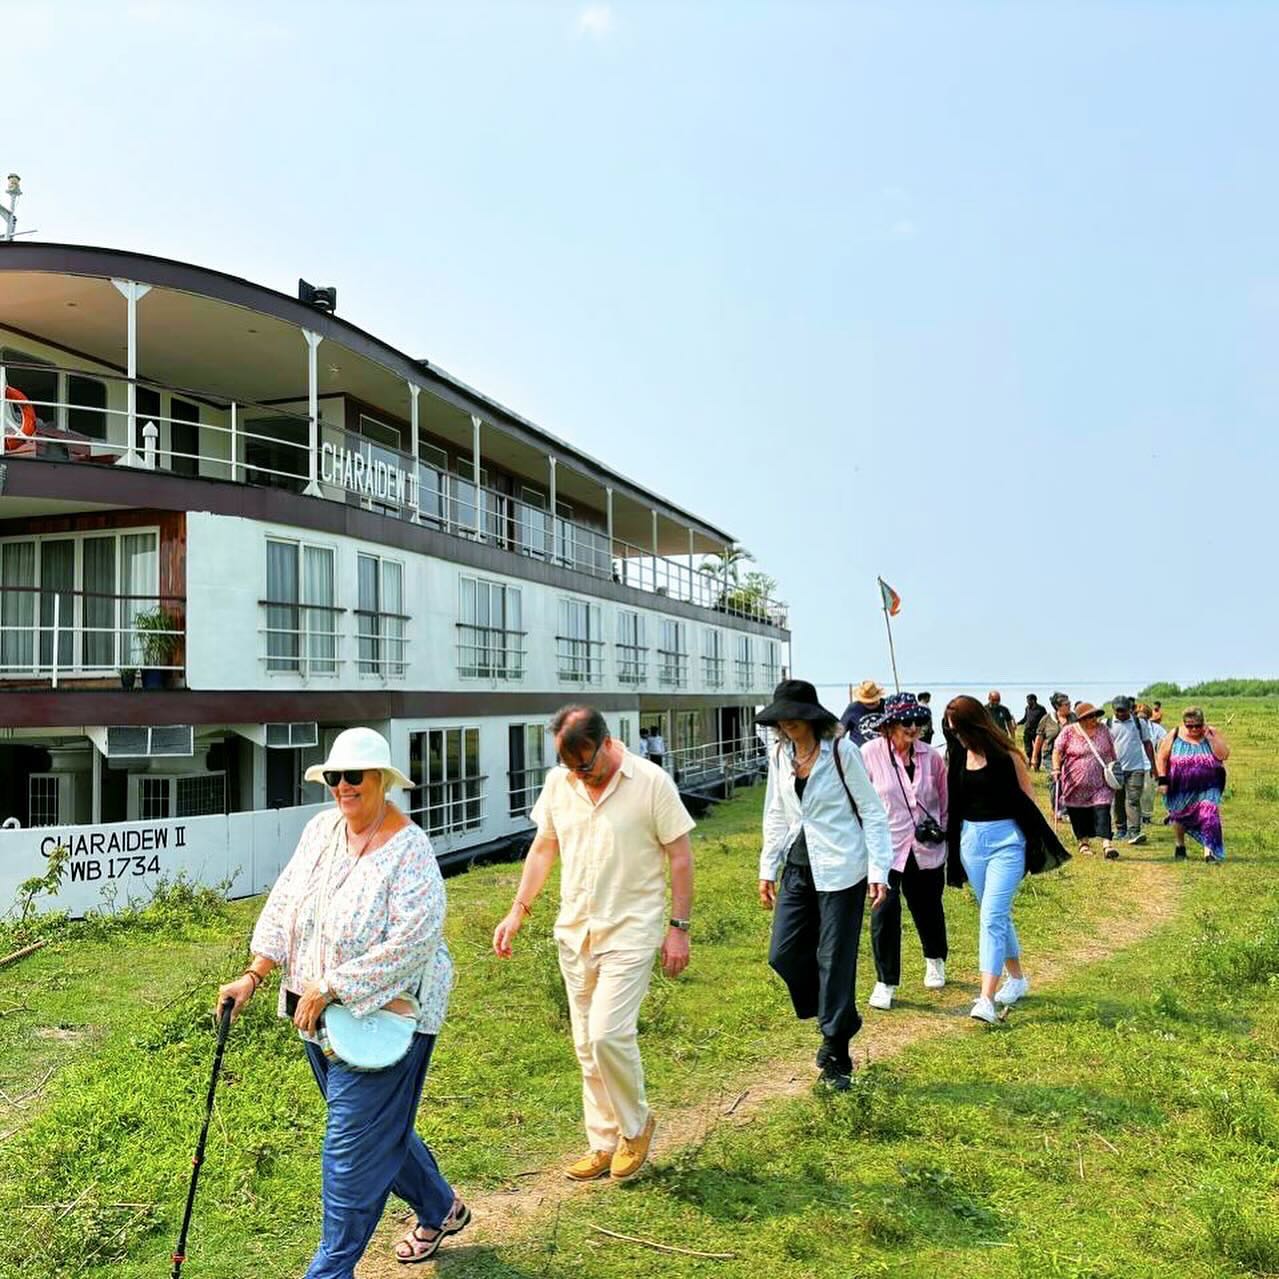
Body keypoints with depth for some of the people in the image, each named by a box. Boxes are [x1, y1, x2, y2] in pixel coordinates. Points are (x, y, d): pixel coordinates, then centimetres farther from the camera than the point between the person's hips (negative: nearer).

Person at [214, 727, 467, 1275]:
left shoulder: (408, 850, -20)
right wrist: (254, 975, -6)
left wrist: (328, 989, -21)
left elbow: (409, 943, -25)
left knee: (351, 1146, 0)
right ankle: (440, 1209, 43)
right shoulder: (321, 828, 2)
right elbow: (283, 904, 4)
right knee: (380, 1126, 22)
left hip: (381, 1018, -8)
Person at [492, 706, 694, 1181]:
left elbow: (680, 857, -7)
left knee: (608, 1034, -14)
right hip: (574, 930, 5)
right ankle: (604, 1143, 27)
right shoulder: (557, 782, 0)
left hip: (630, 931, -5)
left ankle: (635, 1126, 13)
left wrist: (679, 927, -10)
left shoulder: (651, 782, -13)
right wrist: (518, 911, 7)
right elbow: (543, 847, 12)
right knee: (587, 1045, 11)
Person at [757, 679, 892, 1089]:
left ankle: (836, 1055, 15)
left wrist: (879, 870, -13)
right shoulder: (779, 754, 4)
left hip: (840, 871, -6)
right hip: (797, 868, 6)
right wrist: (768, 868, 10)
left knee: (835, 960, 0)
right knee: (783, 954, 5)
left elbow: (872, 812, -8)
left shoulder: (842, 751, -11)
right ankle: (838, 1021, 29)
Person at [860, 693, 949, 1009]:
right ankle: (885, 983, 9)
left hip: (926, 851, 3)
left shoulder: (931, 757, -2)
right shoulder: (870, 754, -12)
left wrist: (940, 827, 3)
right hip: (884, 849, -3)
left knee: (928, 909, 19)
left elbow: (945, 799, 12)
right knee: (884, 914, -8)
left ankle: (935, 961, 47)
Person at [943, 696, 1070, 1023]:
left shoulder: (1005, 755, -10)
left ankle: (986, 999, -16)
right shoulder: (956, 757, 4)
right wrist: (951, 843, 11)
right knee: (996, 915, 16)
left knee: (992, 916, -14)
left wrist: (1040, 844, -2)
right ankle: (1017, 978, 35)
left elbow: (1028, 799, -3)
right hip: (971, 839, 5)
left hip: (1006, 839, -5)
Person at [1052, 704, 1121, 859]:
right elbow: (1057, 751, -6)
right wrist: (1056, 768, -19)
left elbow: (1112, 752, 16)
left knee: (1102, 810, -13)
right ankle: (1083, 842, 24)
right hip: (1075, 782, -1)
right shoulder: (1068, 732, -4)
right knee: (1078, 813, 8)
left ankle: (1107, 844, -19)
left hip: (1100, 782, 1)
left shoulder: (1103, 730, 5)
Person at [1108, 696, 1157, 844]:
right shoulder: (1108, 724, 2)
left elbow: (1147, 743, 10)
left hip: (1136, 767, -1)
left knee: (1133, 800, -10)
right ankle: (1120, 829, 22)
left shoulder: (1139, 722, 4)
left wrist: (1153, 765, 8)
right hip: (1116, 769, 1)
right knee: (1118, 801, 10)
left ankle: (1134, 831, -14)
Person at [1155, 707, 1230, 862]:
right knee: (1179, 817, 16)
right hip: (1181, 789, 1)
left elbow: (1224, 755, -13)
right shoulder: (1174, 736, -4)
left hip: (1207, 788, -1)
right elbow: (1161, 758, -2)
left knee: (1209, 815, -18)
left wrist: (1210, 738, -20)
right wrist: (1162, 780, -8)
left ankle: (1209, 851, -17)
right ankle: (1180, 846, 37)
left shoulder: (1212, 734, -3)